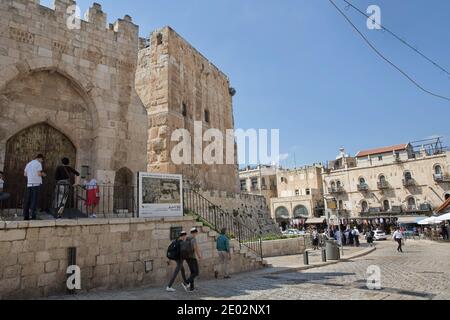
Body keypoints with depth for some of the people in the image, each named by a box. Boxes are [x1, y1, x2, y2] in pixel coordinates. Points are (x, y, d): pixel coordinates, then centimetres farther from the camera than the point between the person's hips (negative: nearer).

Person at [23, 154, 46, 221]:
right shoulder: (38, 163, -3)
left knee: (27, 200, 7)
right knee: (34, 200, -5)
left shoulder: (28, 164, 18)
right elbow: (39, 173, -13)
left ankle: (26, 216, 8)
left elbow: (25, 174, 17)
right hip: (36, 183, -6)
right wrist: (43, 174, 6)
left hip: (29, 184, 6)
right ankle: (33, 216, -7)